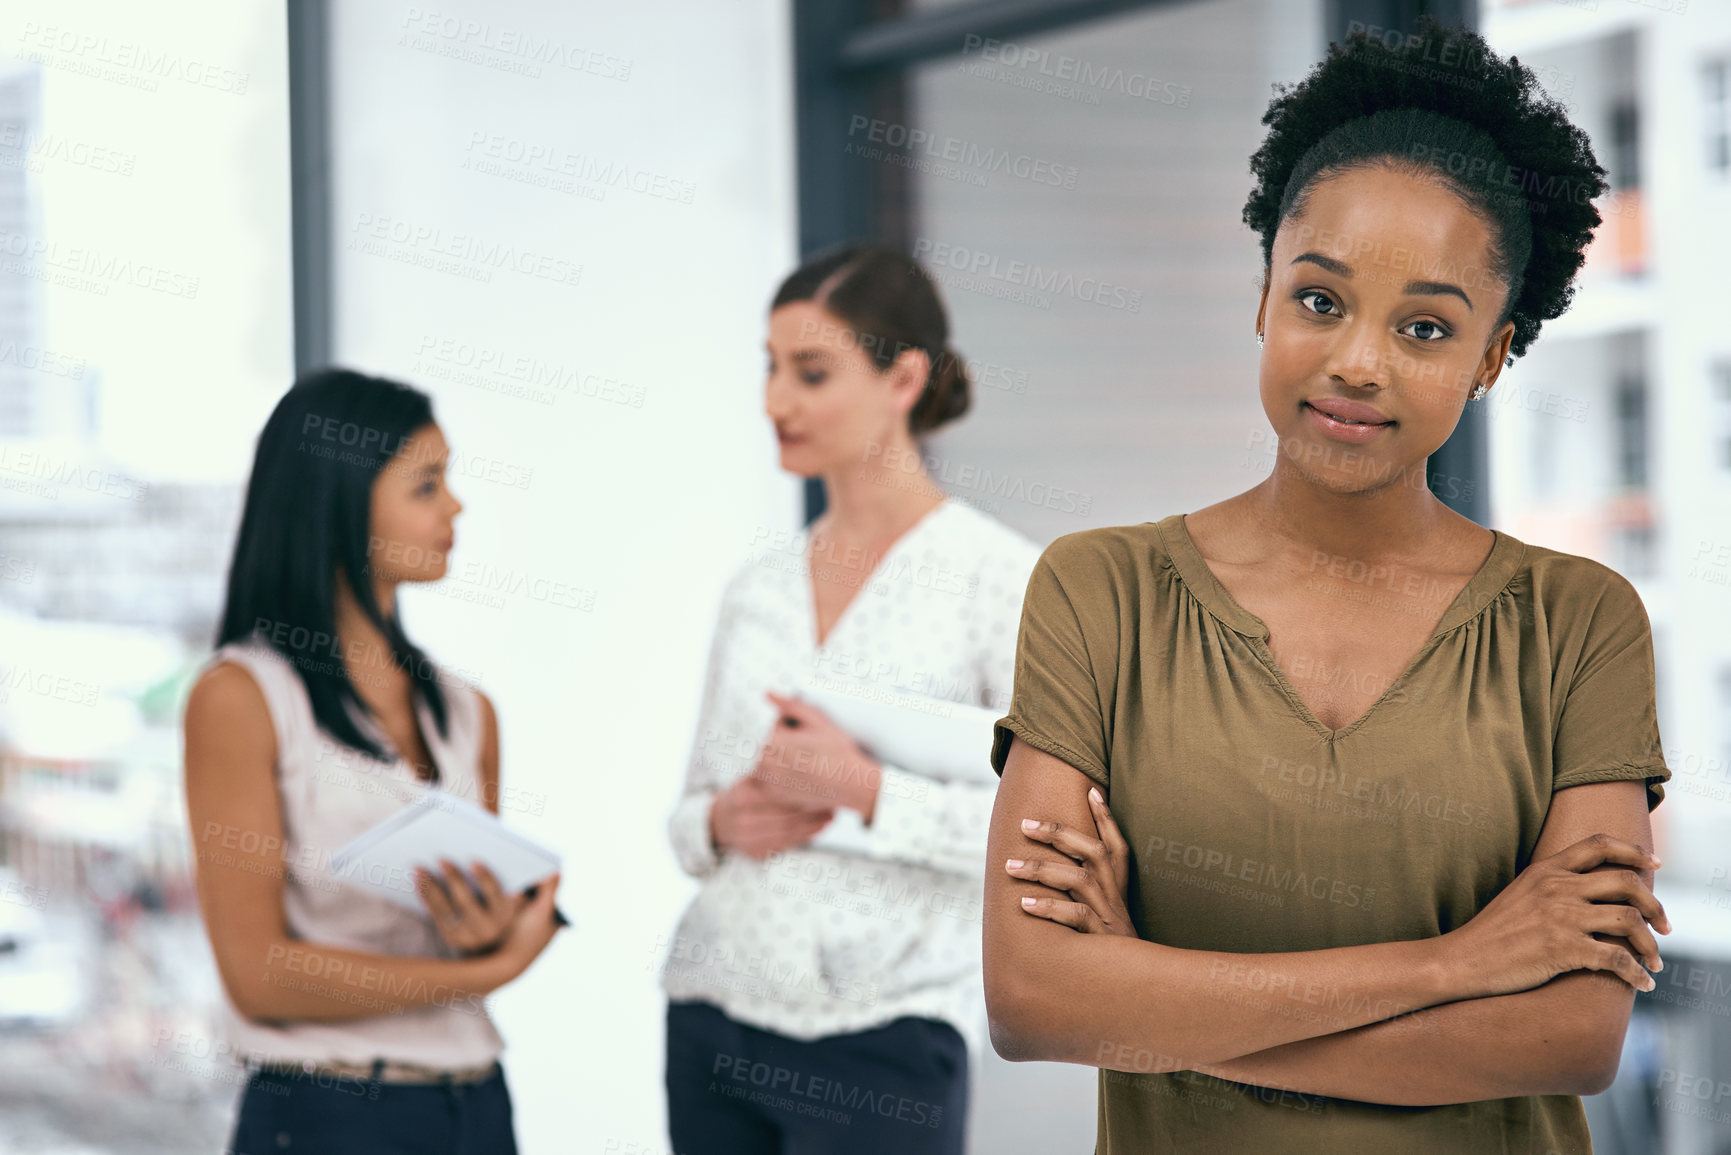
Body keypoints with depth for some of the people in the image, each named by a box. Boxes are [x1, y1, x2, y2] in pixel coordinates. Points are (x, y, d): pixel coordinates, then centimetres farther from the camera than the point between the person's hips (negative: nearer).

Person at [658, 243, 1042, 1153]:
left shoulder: (997, 574, -5)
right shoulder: (757, 583, 11)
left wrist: (863, 793, -17)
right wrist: (724, 823, -5)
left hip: (880, 1041, -5)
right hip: (715, 1021, 5)